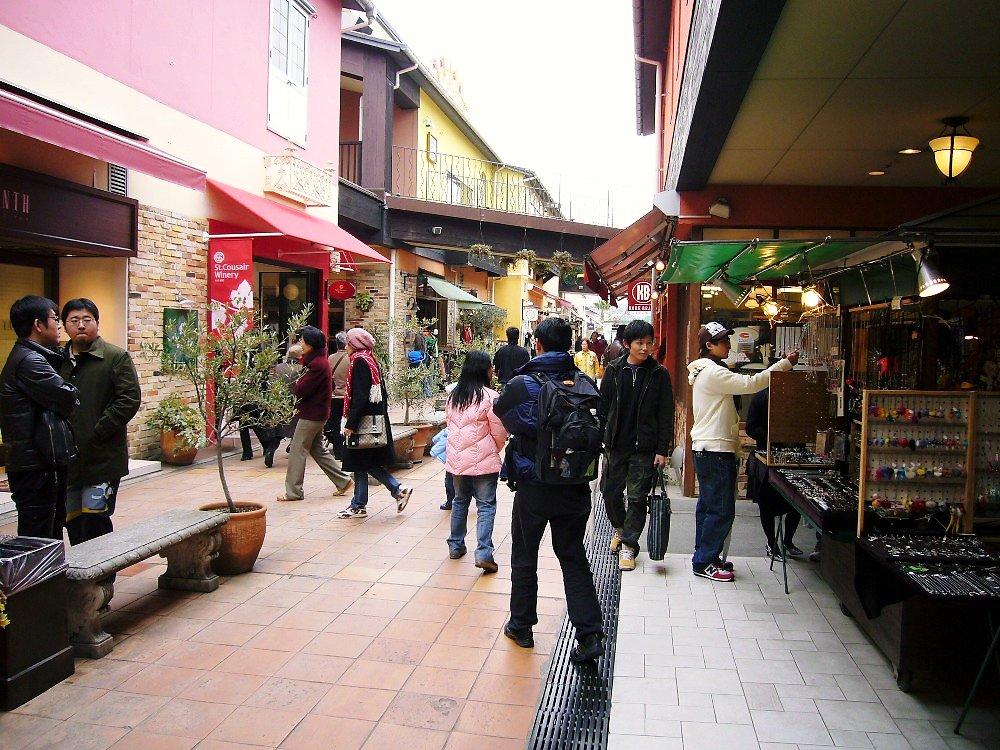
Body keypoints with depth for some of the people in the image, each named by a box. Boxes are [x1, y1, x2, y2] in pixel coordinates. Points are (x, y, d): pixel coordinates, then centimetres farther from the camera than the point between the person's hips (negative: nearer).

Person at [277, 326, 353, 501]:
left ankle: (293, 492, 8)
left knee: (297, 451, 0)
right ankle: (343, 480, 19)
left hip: (311, 414, -10)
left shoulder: (316, 364, -21)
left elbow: (300, 390, -23)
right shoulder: (320, 360, 11)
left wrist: (295, 383, 0)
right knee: (318, 450, 17)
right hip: (318, 413, 10)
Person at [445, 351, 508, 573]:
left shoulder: (452, 395, 4)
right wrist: (496, 449, 11)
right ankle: (483, 553, -6)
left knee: (460, 500, 21)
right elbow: (499, 431, -9)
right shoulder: (489, 396, -14)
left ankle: (455, 546, 29)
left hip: (456, 458, 6)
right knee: (486, 506, 1)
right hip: (483, 460, -6)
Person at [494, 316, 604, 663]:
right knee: (573, 557, 15)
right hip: (576, 488, 3)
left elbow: (501, 412, 6)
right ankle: (589, 633, 10)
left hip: (534, 487, -3)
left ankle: (521, 626, 29)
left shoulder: (522, 384, -14)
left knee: (524, 556, 15)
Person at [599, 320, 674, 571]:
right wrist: (600, 440, 2)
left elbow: (666, 415, -3)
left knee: (637, 498, 3)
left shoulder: (659, 374, -3)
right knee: (610, 492, 11)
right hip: (615, 444, 2)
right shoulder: (614, 370, 1)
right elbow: (602, 407, 6)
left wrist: (663, 450, -6)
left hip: (644, 448, -2)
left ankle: (628, 545, 17)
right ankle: (619, 527, 38)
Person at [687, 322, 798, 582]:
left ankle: (705, 557, 25)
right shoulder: (713, 372, -17)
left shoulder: (706, 371, 16)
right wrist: (786, 363, -17)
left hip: (706, 449, 11)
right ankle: (705, 562, 3)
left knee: (707, 505, 16)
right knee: (722, 509, -4)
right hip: (716, 451, -11)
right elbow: (750, 384, -22)